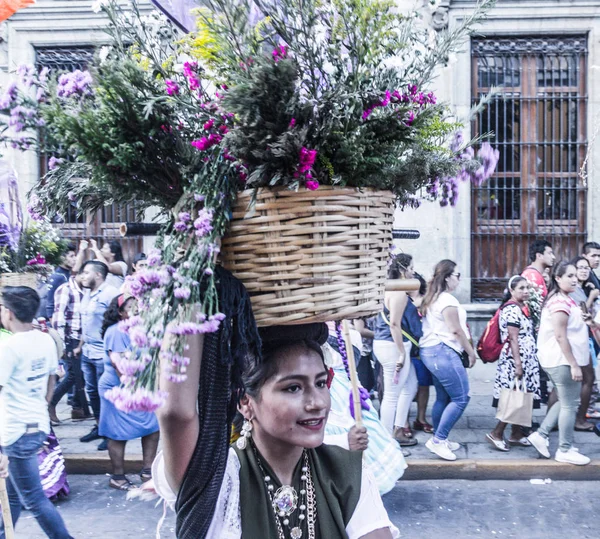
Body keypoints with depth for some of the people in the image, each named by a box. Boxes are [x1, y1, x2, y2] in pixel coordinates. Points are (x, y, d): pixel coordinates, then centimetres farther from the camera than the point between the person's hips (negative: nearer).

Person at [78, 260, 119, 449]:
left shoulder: (110, 293, -13)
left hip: (103, 353, -9)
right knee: (92, 391, 15)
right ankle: (99, 427, 29)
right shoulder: (87, 294, 15)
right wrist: (80, 346, 23)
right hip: (87, 352, 9)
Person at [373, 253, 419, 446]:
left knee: (410, 386, 21)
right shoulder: (399, 292, -17)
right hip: (393, 346, -11)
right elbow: (394, 324, -23)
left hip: (391, 345, 11)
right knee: (392, 395, -1)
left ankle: (398, 428, 28)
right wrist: (402, 353, -20)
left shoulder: (395, 289, 16)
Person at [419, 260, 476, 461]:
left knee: (443, 398, 13)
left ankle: (439, 441, 18)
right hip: (444, 352, -10)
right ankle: (438, 440, -5)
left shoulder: (432, 299, 16)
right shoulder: (448, 300, -13)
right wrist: (471, 352, -3)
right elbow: (456, 330, -14)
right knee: (461, 398, -6)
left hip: (430, 352, 10)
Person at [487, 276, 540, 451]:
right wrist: (518, 364, -22)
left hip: (526, 361, 10)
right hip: (515, 361, -10)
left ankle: (516, 434, 19)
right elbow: (513, 339, -19)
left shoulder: (521, 308, 15)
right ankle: (496, 433, 1)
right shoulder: (512, 309, -15)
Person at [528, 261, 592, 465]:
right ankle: (565, 450, 11)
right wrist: (574, 364, -22)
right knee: (570, 405, 0)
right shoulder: (561, 302, -18)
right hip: (562, 360, -10)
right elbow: (560, 336, -23)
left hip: (561, 360, 10)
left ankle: (540, 434, 20)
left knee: (566, 402, 18)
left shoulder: (564, 299, 15)